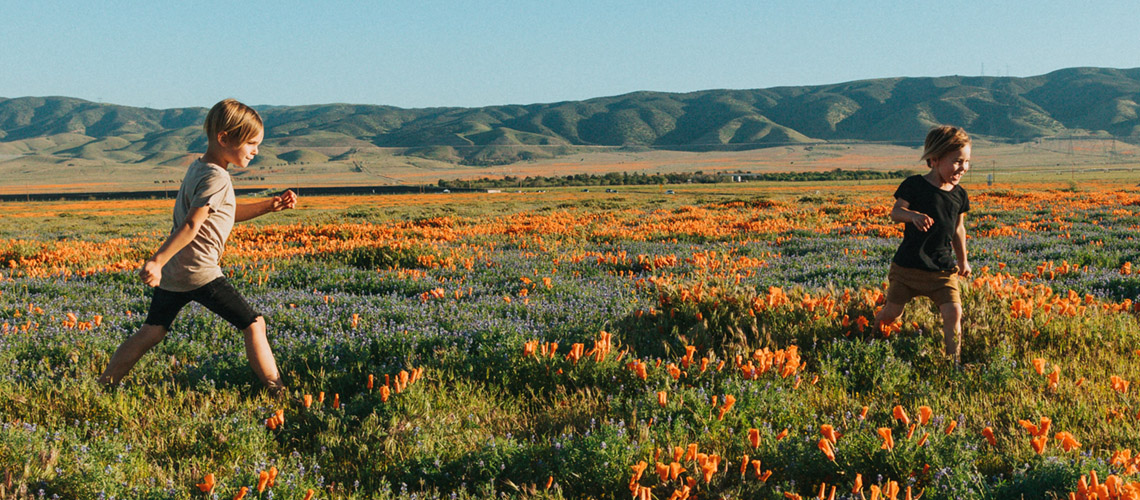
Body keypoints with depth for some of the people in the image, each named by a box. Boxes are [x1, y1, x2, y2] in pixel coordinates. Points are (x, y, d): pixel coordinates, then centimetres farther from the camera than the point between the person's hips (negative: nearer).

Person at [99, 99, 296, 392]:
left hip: (170, 272, 9)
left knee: (151, 332, 17)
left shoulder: (197, 167, 15)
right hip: (199, 274, -9)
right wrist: (157, 262, -25)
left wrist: (271, 205, 15)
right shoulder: (216, 178, -15)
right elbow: (191, 225, -22)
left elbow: (229, 214, 24)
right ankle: (276, 390, 1)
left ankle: (104, 386, 20)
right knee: (253, 324, -1)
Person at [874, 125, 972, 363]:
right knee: (892, 313, 7)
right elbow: (895, 212, -12)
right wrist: (913, 215, -33)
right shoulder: (915, 185, -7)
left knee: (953, 313, -12)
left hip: (943, 268, 3)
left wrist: (963, 260, 24)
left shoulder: (959, 195, 6)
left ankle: (954, 363, -2)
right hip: (908, 265, -3)